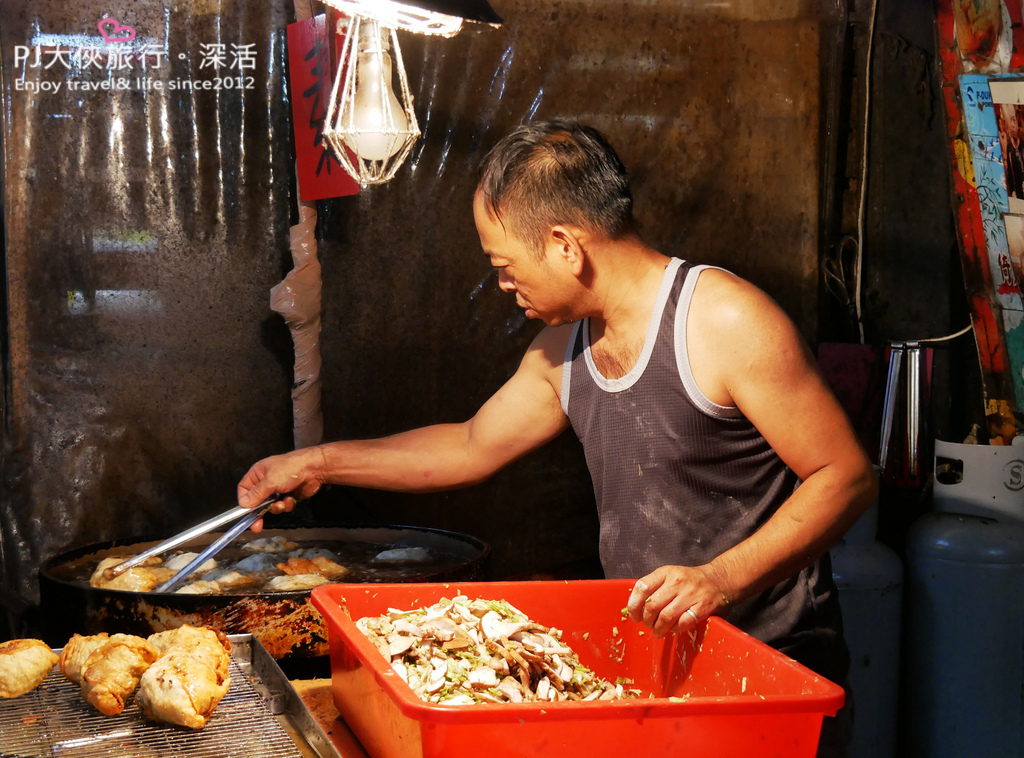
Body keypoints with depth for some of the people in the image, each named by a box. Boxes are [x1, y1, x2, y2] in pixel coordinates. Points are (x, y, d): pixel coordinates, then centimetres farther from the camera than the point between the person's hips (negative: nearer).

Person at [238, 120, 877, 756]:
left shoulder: (726, 322, -17)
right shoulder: (563, 349, 8)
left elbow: (848, 476, -16)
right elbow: (473, 448, 22)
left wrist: (722, 578, -28)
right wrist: (317, 463, 23)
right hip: (650, 658, 6)